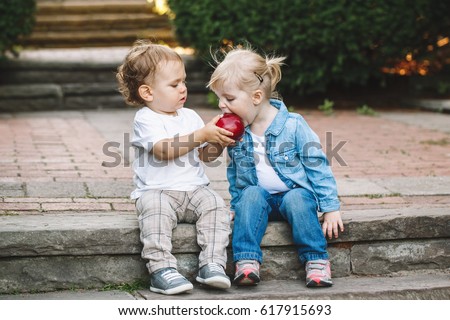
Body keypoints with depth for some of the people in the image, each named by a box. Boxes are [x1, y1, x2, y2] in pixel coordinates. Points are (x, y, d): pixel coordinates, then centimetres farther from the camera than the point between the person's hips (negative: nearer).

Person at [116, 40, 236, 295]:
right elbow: (164, 150, -20)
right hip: (157, 190, -5)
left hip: (194, 189, 5)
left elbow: (205, 156, 17)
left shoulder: (190, 116, 16)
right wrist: (201, 135, -21)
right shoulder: (146, 119, -3)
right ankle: (161, 268, -37)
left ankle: (212, 264, -26)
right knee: (156, 210, -35)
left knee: (215, 205, -23)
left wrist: (218, 143, -5)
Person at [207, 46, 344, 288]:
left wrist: (330, 208, -11)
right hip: (258, 196, 3)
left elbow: (317, 166, -10)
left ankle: (316, 260, -28)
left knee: (296, 198, -34)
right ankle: (246, 260, -35)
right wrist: (236, 205, 15)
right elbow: (234, 173, 17)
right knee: (251, 194, -29)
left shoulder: (293, 125, -13)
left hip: (296, 192, -3)